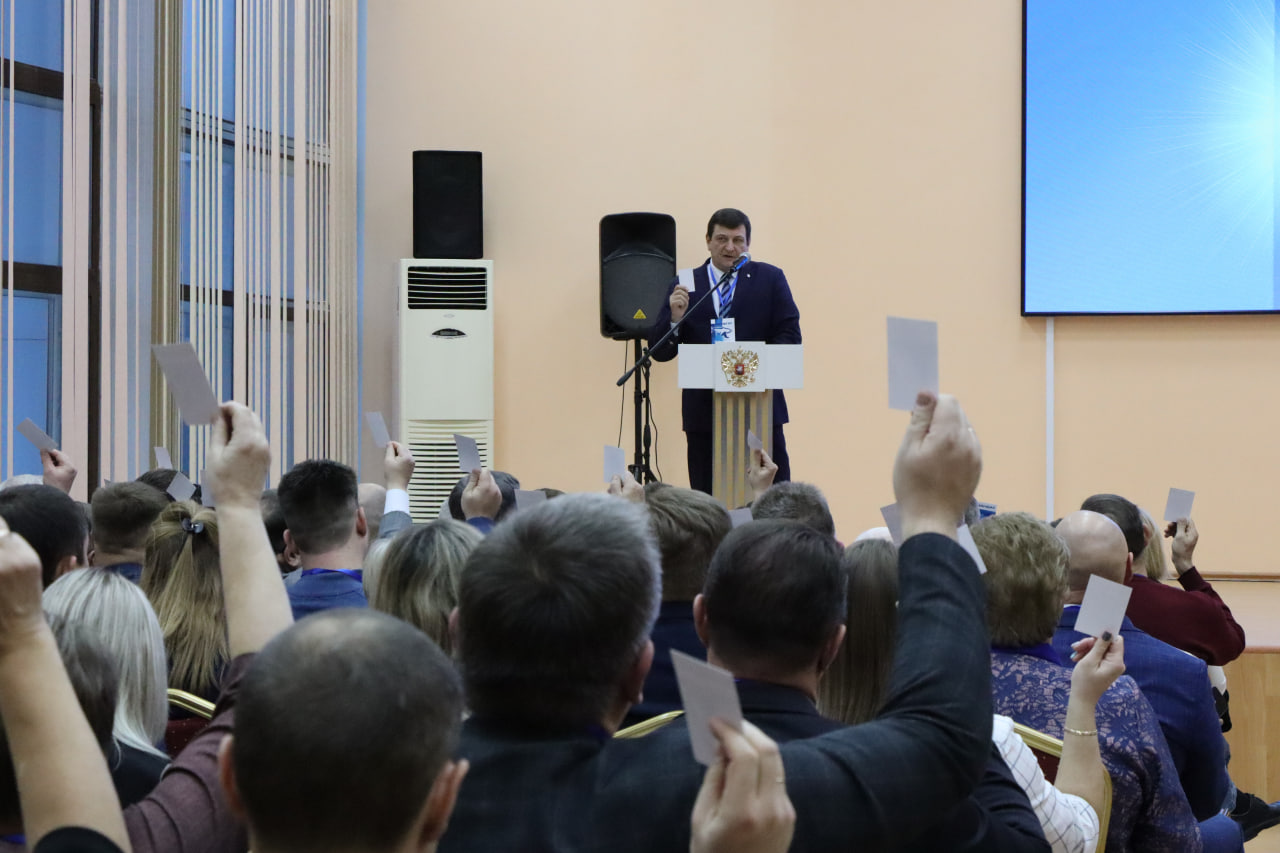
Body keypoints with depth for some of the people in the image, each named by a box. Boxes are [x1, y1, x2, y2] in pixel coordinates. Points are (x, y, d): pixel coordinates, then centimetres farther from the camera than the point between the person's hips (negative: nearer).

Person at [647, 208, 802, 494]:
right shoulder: (684, 285, 7)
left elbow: (790, 336, 2)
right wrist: (675, 317, -15)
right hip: (703, 412, 1)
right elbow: (659, 352, 4)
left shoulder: (770, 279, 7)